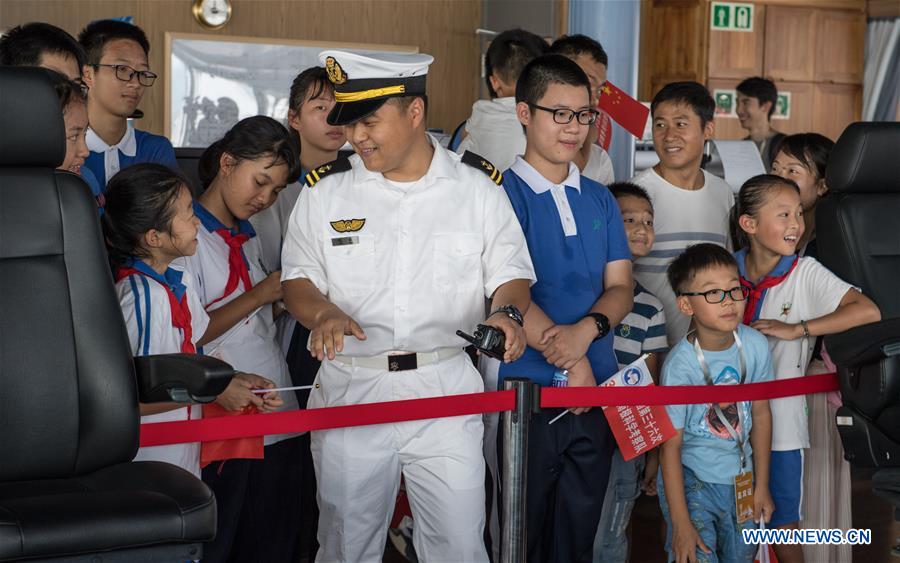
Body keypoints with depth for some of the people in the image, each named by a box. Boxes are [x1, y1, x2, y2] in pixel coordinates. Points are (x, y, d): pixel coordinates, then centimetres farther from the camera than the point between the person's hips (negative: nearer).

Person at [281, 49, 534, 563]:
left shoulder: (479, 185, 1)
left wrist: (508, 311, -18)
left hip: (447, 386, -1)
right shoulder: (327, 190, 4)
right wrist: (323, 312, -15)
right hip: (351, 389, 1)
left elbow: (511, 273, 5)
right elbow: (298, 279, 7)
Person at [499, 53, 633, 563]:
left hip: (598, 390, 5)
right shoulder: (502, 194, -5)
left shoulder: (599, 199, 12)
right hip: (526, 387, -5)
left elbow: (621, 286, 6)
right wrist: (571, 363, -16)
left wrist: (587, 330, -15)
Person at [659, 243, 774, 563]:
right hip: (690, 480, -5)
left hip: (740, 480, 5)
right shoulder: (680, 365, -22)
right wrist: (680, 522, -18)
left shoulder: (755, 345, -9)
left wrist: (762, 485, 9)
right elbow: (670, 445, -17)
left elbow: (760, 414, 5)